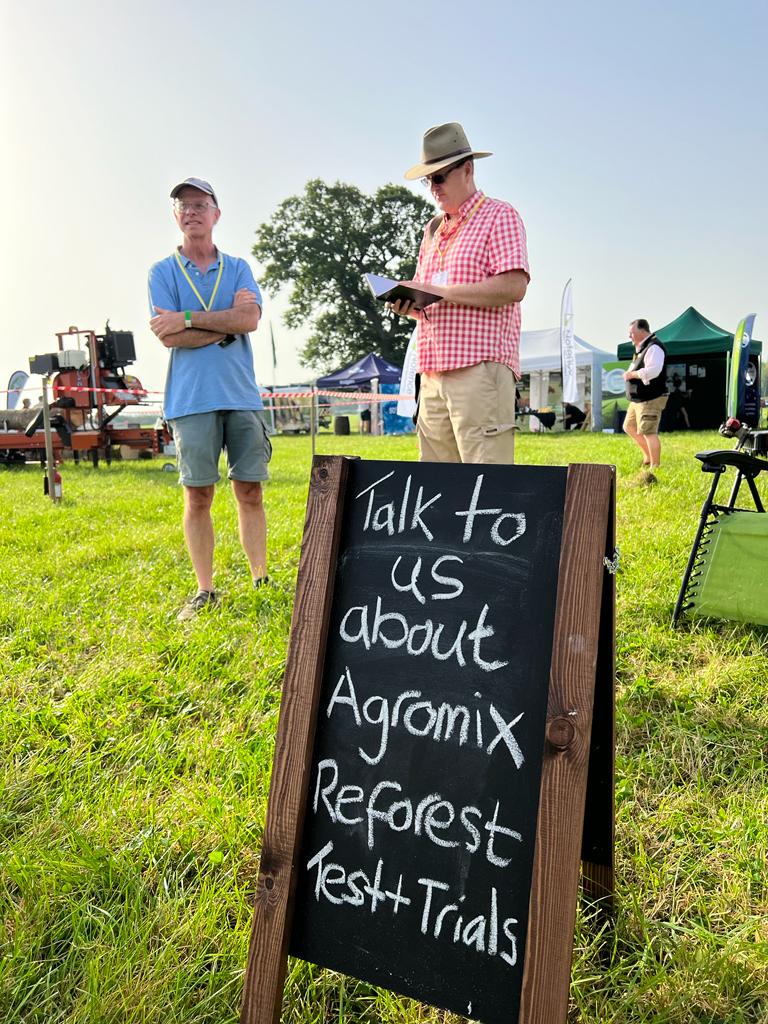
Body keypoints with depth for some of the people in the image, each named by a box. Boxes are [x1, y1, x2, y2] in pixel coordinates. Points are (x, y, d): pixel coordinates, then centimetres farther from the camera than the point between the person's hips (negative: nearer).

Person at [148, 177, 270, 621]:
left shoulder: (238, 268, 13)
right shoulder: (162, 272, 8)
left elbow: (251, 319, -6)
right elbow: (169, 337, -5)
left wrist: (188, 319, -10)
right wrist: (227, 323, -6)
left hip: (242, 395, 2)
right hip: (191, 398, -1)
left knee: (250, 491, 3)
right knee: (198, 496, 0)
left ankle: (261, 580, 13)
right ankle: (205, 590, 10)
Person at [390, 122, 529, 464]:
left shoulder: (499, 215, 3)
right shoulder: (433, 229, 25)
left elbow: (513, 287, -12)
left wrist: (442, 292, -12)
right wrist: (408, 305, 4)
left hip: (481, 368, -7)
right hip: (433, 373, 7)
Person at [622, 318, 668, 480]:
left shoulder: (654, 347, -16)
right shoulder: (642, 348, 16)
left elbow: (653, 370, -29)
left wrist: (632, 374, -19)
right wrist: (630, 373, 4)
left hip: (650, 399, -11)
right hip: (638, 398, 11)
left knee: (648, 432, -10)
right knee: (629, 426, 19)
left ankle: (655, 469, -3)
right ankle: (648, 457, 30)